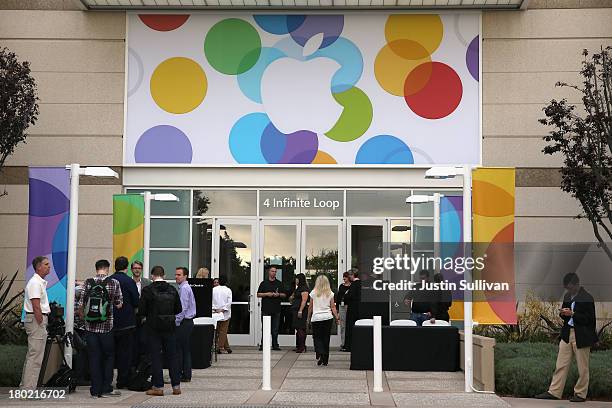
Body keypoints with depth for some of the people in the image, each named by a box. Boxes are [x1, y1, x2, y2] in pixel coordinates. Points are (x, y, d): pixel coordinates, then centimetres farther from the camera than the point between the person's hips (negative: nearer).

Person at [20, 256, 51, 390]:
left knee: (32, 356, 16)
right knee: (35, 357, -10)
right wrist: (41, 324, -20)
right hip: (36, 320, -11)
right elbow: (36, 306, -21)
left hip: (39, 320, 11)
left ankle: (24, 386, 23)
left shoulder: (40, 282, 19)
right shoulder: (35, 282, -15)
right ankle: (29, 389, -9)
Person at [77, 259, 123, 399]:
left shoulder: (88, 283, 0)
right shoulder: (114, 283, -3)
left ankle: (96, 390, 9)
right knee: (109, 357, 12)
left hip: (90, 326, 2)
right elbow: (119, 305, 1)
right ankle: (106, 389, 11)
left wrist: (83, 317, 20)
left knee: (94, 358, 7)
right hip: (107, 327, -2)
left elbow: (81, 305, 1)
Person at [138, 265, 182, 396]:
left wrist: (146, 316, 12)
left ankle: (158, 387, 4)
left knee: (156, 357, 3)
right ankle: (176, 386, 10)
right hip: (170, 327, 3)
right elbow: (179, 309, 7)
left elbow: (141, 311, -9)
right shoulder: (172, 290, 2)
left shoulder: (147, 290, -10)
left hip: (153, 327, -3)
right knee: (172, 356, 10)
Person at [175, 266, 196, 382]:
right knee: (186, 349, 11)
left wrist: (176, 322, -15)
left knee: (179, 349, -7)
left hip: (184, 322, -10)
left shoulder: (184, 288, -14)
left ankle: (178, 375, -6)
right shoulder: (185, 287, 17)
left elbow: (183, 308, -19)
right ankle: (186, 375, 14)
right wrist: (178, 321, 18)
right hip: (187, 322, 10)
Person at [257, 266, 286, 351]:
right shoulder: (264, 283, 8)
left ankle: (275, 345, 9)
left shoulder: (279, 283, 12)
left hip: (276, 309, 2)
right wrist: (267, 294, -9)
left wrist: (278, 294, -7)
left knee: (275, 329, 3)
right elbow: (258, 294, 6)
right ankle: (262, 345, 1)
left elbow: (284, 295, 13)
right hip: (266, 309, -1)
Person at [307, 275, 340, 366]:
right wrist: (337, 318, 9)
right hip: (328, 317, 2)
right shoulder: (330, 293, 1)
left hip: (316, 318, -2)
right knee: (326, 338, 8)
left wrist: (308, 318, 14)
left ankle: (320, 355, -20)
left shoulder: (313, 293, -2)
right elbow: (333, 308, 2)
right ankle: (325, 360, 11)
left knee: (317, 338, 4)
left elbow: (311, 308, 3)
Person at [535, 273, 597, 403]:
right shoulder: (567, 296, 11)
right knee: (561, 365, 6)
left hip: (581, 336, -7)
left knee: (582, 367, 4)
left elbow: (589, 319, -15)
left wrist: (572, 314, -21)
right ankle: (554, 392, 8)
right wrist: (563, 313, -3)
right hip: (567, 334, 7)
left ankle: (580, 394, 13)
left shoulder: (587, 298, -11)